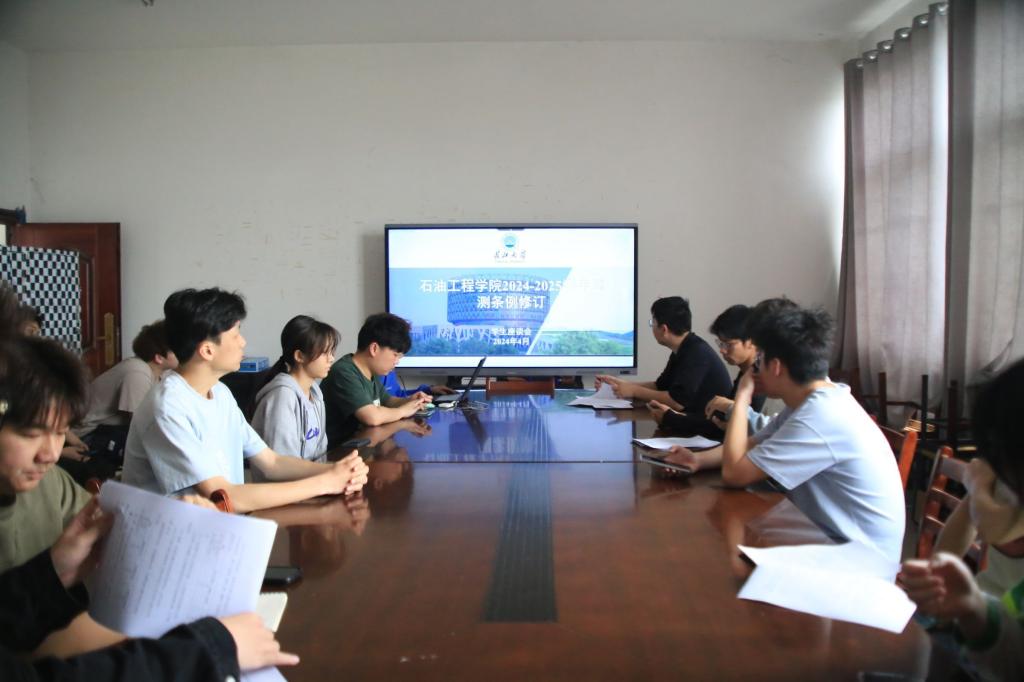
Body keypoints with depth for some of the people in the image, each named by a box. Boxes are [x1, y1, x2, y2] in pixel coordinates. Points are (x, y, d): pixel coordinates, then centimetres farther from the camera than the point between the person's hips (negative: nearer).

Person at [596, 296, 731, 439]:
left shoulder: (697, 353, -21)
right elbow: (660, 386, 21)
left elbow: (677, 402, -24)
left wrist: (634, 391, -13)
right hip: (694, 422, 8)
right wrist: (620, 383, 14)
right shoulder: (681, 351, 9)